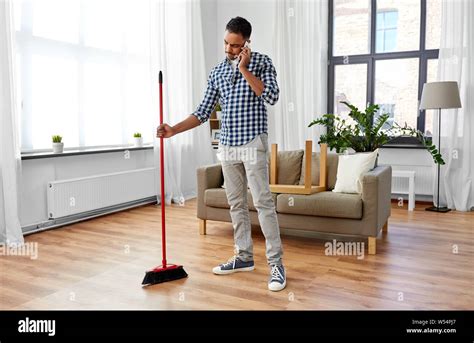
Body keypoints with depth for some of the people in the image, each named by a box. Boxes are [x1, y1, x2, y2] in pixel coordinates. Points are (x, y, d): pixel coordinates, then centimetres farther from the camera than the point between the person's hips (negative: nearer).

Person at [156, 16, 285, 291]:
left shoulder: (262, 62, -1)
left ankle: (276, 264, -1)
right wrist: (173, 130, 0)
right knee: (236, 203, 9)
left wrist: (244, 70, -15)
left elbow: (272, 97, -17)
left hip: (253, 143, -5)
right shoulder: (217, 72, 12)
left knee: (263, 202, -8)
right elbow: (203, 113, 11)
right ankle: (244, 257, 20)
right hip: (227, 145, 6)